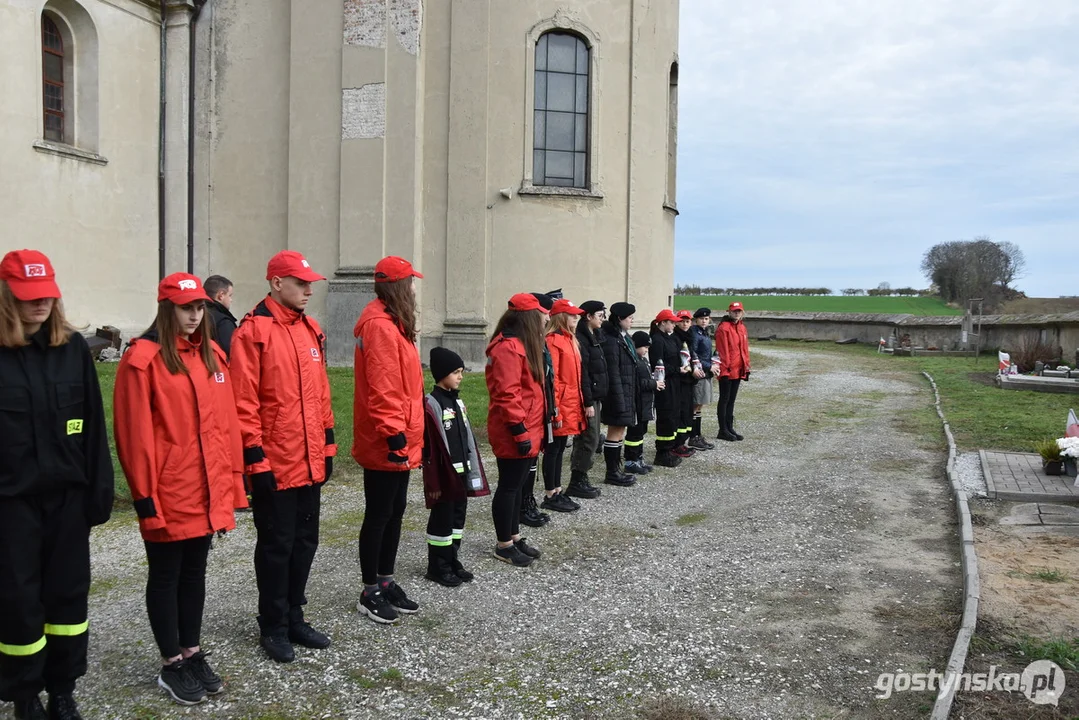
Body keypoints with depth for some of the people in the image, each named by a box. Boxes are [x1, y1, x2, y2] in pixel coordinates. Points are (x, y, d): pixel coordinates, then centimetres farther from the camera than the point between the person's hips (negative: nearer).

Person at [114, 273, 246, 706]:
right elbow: (135, 434, -14)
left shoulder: (212, 355, 8)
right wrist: (144, 495, -14)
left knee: (195, 572, 17)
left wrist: (232, 480, 10)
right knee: (165, 576, 9)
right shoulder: (143, 358, -13)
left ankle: (192, 654, 31)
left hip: (207, 492, 6)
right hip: (167, 496, -6)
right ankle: (172, 665, 23)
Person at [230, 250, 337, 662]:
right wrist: (255, 458, -16)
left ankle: (294, 618, 31)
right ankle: (273, 628, 22)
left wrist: (327, 444, 15)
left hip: (310, 462, 7)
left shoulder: (310, 330, 11)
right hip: (274, 465, -7)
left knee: (305, 542, 15)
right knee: (276, 546, 5)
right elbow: (244, 402, -14)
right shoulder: (253, 331, -12)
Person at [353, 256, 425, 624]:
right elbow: (381, 387, -24)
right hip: (384, 443, -10)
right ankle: (371, 593, 14)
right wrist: (394, 433, -24)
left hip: (400, 441, 10)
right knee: (379, 515, 1)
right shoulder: (380, 326, -18)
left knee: (395, 512, 17)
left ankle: (386, 582, 29)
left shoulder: (393, 324, 14)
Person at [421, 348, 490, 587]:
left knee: (458, 516, 15)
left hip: (461, 472, 8)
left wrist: (471, 470, 13)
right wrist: (433, 482, -17)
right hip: (444, 473, -8)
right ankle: (438, 566, 15)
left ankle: (452, 561, 27)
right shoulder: (431, 404, -16)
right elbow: (430, 447, -17)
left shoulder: (457, 401, 11)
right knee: (442, 519, 2)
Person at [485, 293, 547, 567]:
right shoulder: (509, 347, -19)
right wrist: (520, 432, -23)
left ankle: (514, 537, 29)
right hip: (513, 434, -11)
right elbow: (507, 395, -24)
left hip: (526, 431, 11)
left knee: (516, 485, 17)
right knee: (509, 486, 0)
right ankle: (504, 545, 11)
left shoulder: (520, 344, 15)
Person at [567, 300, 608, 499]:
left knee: (587, 439, 12)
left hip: (594, 398, 10)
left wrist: (597, 399, 17)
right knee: (589, 440, -5)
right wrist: (588, 402, -21)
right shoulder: (581, 339, -15)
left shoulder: (592, 338, 17)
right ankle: (576, 483, 3)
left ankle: (580, 480, 19)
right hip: (588, 399, -10)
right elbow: (582, 373, -20)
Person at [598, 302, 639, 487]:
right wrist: (619, 400, -22)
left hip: (627, 393, 9)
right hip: (618, 394, -9)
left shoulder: (624, 338, 14)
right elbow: (613, 373, -20)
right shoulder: (611, 340, -17)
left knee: (620, 431, 13)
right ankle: (612, 473, 7)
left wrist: (630, 396, 14)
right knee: (615, 432, -2)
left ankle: (616, 470, 21)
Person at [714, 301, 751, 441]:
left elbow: (745, 348, 17)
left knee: (731, 399, 14)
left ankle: (730, 428, 22)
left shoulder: (742, 327, 12)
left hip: (738, 370, 8)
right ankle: (723, 431, 7)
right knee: (724, 399, 0)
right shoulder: (723, 328, -13)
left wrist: (746, 367, 15)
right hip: (727, 371, -8)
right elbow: (722, 351, -16)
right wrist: (724, 369, -18)